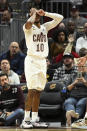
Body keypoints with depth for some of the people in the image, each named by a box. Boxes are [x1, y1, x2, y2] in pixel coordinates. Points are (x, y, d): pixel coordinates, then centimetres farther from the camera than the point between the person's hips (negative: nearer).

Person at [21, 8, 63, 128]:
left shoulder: (45, 27, 15)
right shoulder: (28, 27, -2)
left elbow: (60, 18, 12)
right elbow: (29, 23, -27)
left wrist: (45, 13, 3)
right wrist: (33, 14, -8)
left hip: (42, 61, 6)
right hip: (32, 60, -6)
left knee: (38, 91, 5)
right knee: (32, 90, -13)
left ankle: (34, 120, 7)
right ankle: (26, 120, -13)